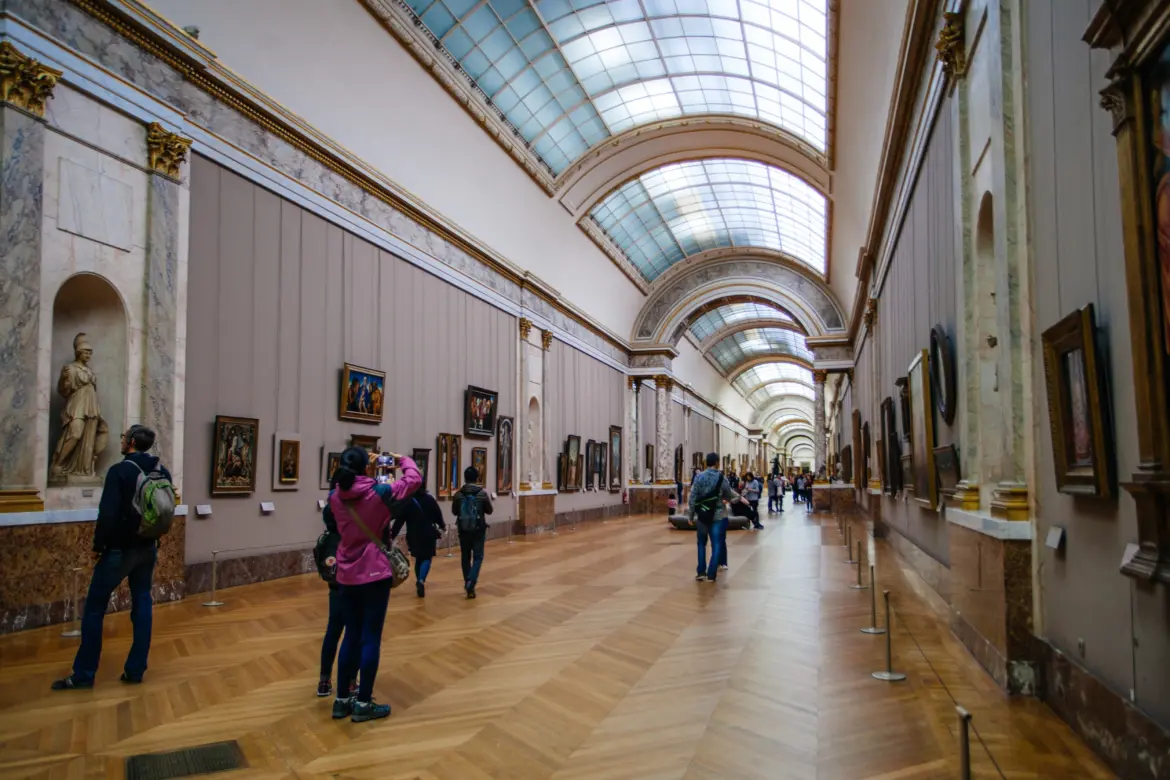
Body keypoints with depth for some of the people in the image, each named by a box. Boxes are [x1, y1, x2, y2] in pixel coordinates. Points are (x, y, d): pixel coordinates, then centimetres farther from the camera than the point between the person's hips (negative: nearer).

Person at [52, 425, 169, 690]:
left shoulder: (120, 471, -16)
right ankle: (135, 670, 13)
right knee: (142, 604, 10)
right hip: (148, 548, 6)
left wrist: (98, 545, -7)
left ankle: (83, 675, 11)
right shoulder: (163, 472, 3)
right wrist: (153, 539, 17)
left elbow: (107, 514, -19)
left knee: (94, 608, 5)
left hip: (120, 549, -6)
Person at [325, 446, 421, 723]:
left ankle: (342, 699, 23)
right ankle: (363, 704, 8)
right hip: (375, 573, -5)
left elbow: (329, 521, 20)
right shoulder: (379, 492, -14)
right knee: (371, 637, 3)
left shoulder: (335, 496, -1)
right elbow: (414, 480, -4)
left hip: (347, 575, 5)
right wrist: (403, 460, 12)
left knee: (352, 635, 16)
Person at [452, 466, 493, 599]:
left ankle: (468, 583, 23)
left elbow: (454, 511, 6)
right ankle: (471, 583, -14)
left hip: (463, 529, 2)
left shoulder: (458, 494, -5)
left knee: (466, 557, 15)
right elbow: (489, 511, 2)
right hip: (479, 529, -2)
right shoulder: (483, 493, -9)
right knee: (478, 557, 3)